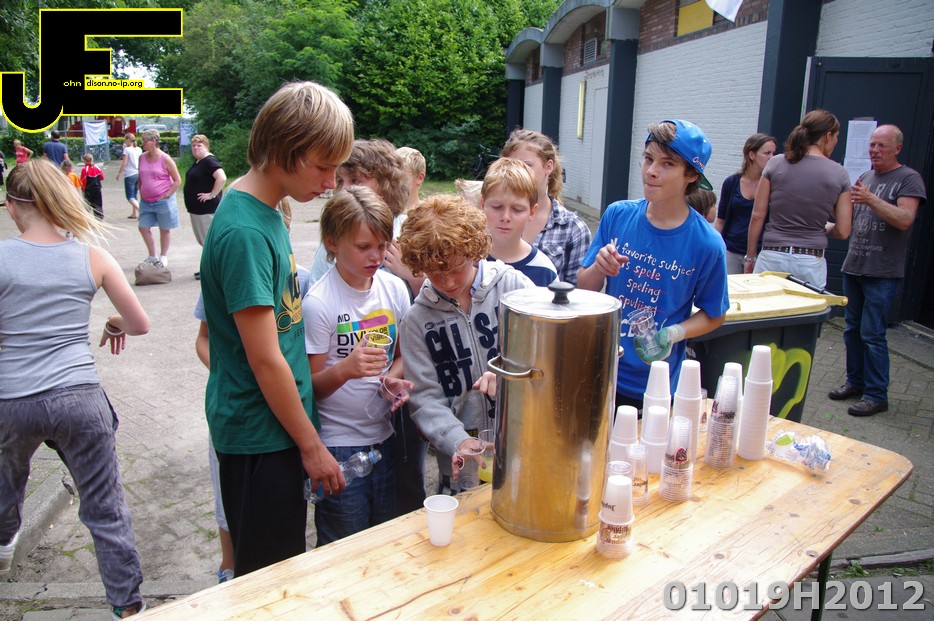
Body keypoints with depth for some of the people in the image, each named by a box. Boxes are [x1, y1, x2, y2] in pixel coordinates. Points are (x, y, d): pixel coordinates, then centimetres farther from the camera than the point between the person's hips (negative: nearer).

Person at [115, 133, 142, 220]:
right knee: (135, 195, 17)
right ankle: (134, 213, 20)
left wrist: (119, 173, -3)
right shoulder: (139, 149, 5)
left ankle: (140, 210, -21)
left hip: (130, 175, -6)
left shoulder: (127, 150, -11)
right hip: (138, 174, 6)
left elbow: (124, 163, -14)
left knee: (130, 197, -2)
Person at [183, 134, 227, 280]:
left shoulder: (209, 161, -16)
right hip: (196, 208, 11)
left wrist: (212, 195, -24)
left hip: (207, 209, -11)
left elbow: (222, 178, -31)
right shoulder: (197, 162, 14)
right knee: (203, 240, 16)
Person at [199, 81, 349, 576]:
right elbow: (265, 359, -21)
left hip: (274, 424, 9)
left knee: (283, 565, 23)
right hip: (259, 434, -9)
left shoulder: (265, 211, 5)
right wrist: (311, 445, -12)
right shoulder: (244, 232, -23)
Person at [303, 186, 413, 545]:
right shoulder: (318, 303, -16)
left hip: (384, 435, 5)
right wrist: (345, 369, -31)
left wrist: (394, 378, -9)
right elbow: (312, 386, -11)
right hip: (338, 446, -5)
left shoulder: (394, 289, -1)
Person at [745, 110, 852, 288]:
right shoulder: (839, 174, 1)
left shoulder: (776, 164, 1)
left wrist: (750, 257, 10)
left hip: (772, 258, 0)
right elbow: (842, 231, 1)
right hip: (812, 263, 0)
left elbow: (757, 216, 1)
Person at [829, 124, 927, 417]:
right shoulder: (865, 177, 16)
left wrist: (871, 199, -27)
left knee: (872, 334, -6)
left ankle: (877, 395, 4)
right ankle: (855, 381, 26)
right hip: (853, 266, 7)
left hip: (882, 273, -7)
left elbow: (905, 220, -19)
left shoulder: (909, 179, -5)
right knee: (852, 329, 13)